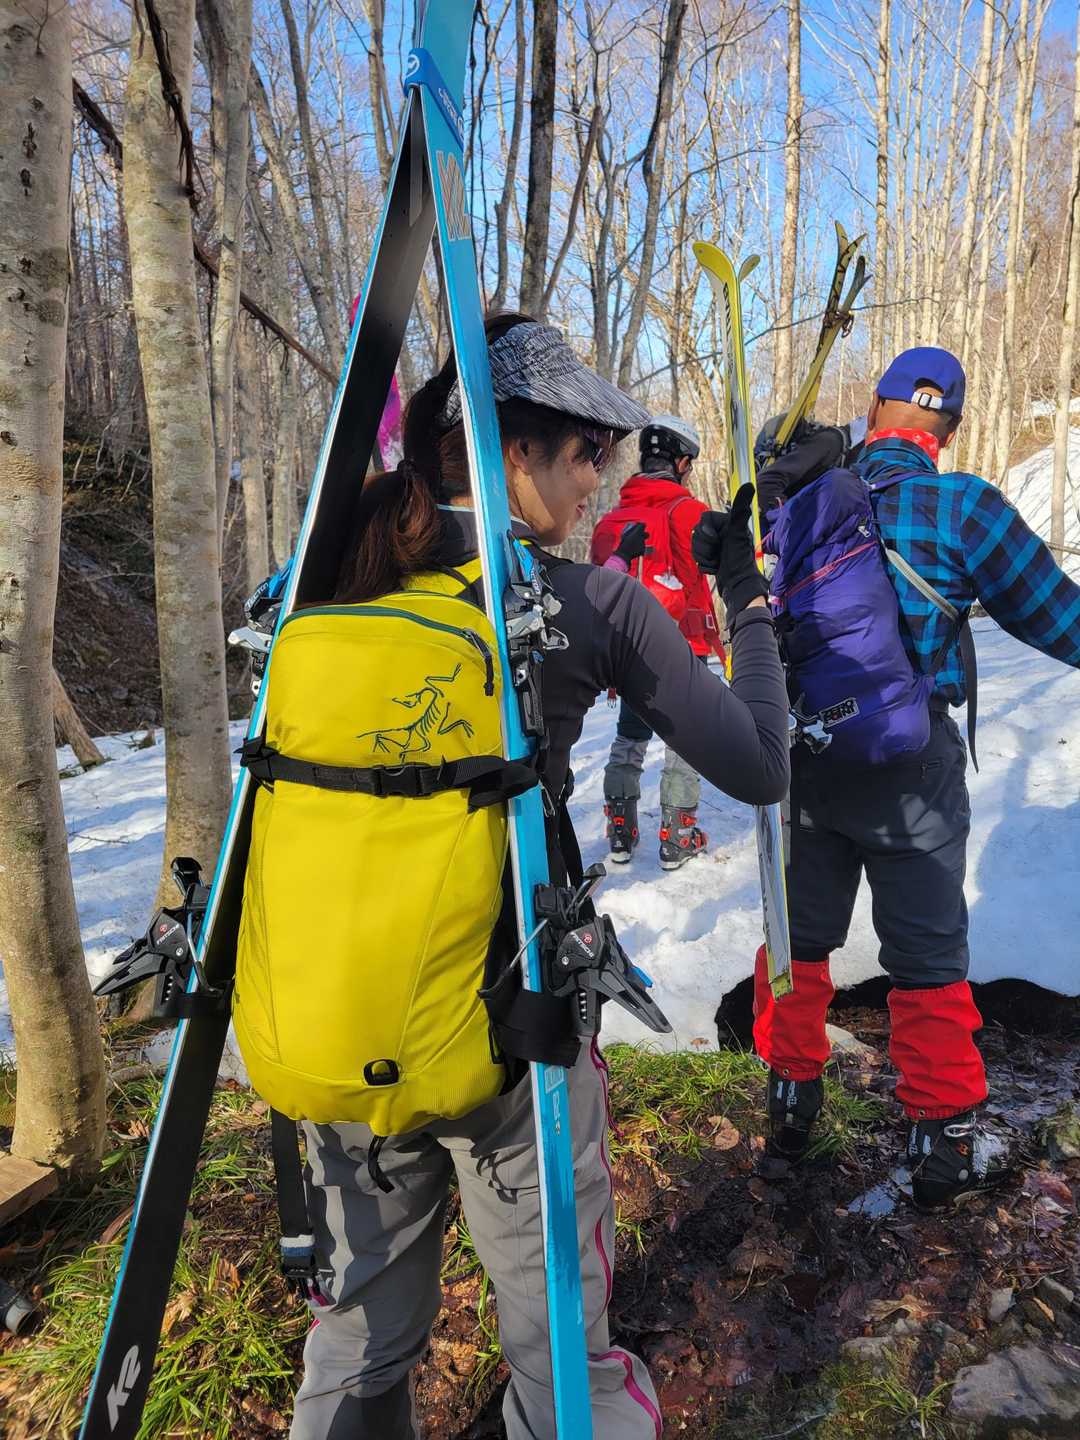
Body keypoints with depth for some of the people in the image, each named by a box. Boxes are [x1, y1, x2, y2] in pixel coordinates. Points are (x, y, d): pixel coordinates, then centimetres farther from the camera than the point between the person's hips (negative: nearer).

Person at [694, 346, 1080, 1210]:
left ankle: (791, 1097, 32)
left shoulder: (804, 495, 2)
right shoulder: (964, 506, -11)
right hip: (907, 761, -4)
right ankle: (944, 1142, 22)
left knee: (800, 933, 18)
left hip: (802, 751, 4)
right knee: (928, 953, 10)